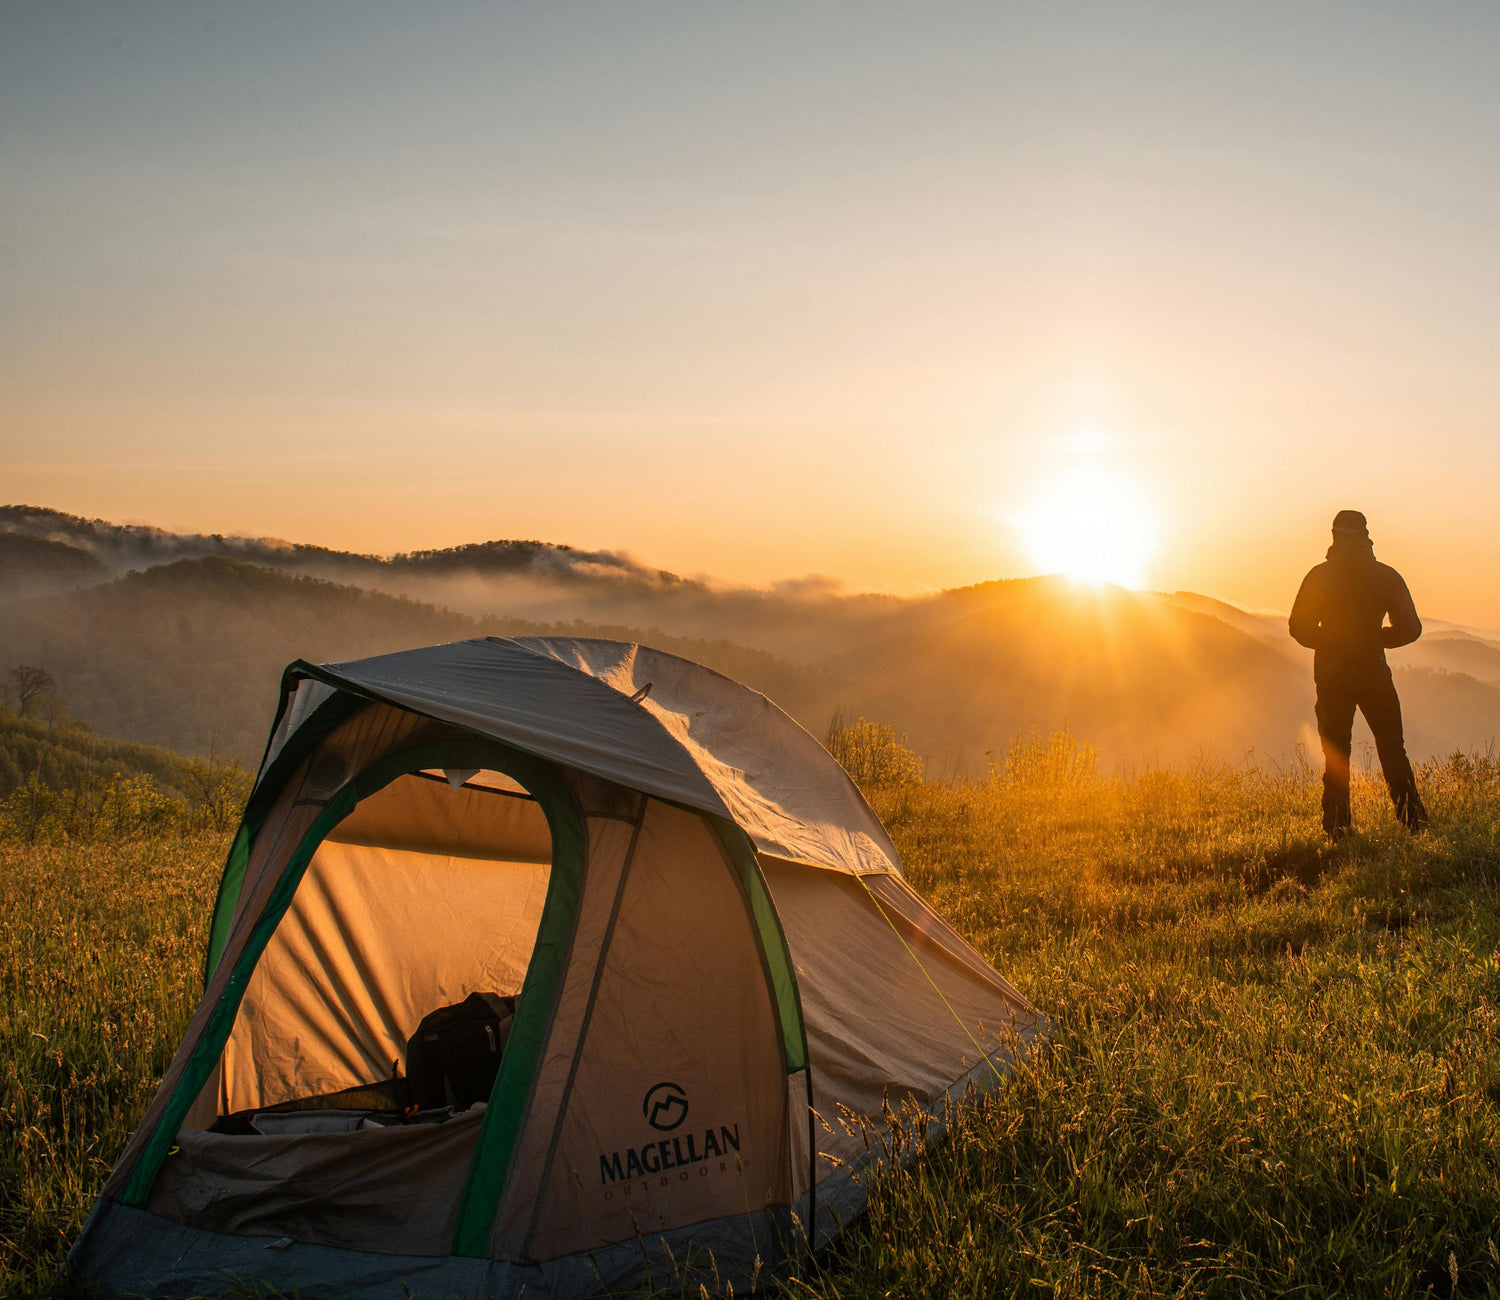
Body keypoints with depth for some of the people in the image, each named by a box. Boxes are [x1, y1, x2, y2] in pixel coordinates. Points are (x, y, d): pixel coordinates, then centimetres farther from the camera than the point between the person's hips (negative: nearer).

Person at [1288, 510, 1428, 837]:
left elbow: (1299, 627, -5)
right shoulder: (1386, 576, -1)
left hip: (1331, 678, 0)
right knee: (1392, 750, 10)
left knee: (1335, 754, 8)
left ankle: (1336, 827, 5)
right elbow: (1410, 628, 0)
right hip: (1374, 674, 0)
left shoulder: (1319, 577, -4)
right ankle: (1414, 820, 1)